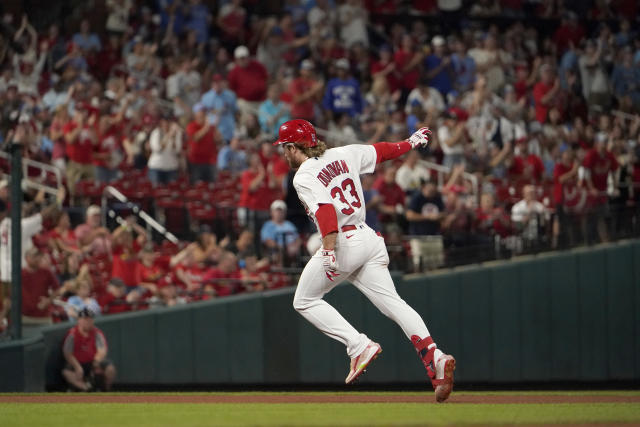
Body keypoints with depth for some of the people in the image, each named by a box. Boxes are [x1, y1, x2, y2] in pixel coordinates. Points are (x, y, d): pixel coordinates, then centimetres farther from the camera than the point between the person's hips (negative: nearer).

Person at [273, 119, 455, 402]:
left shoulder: (304, 177, -8)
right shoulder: (343, 155, 13)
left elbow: (325, 210, -23)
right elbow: (380, 151, 25)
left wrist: (328, 252, -32)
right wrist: (410, 143, 42)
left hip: (343, 242, -7)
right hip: (369, 238, 7)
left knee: (305, 302, 9)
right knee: (392, 303, -1)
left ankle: (360, 346, -6)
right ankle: (434, 357, -21)